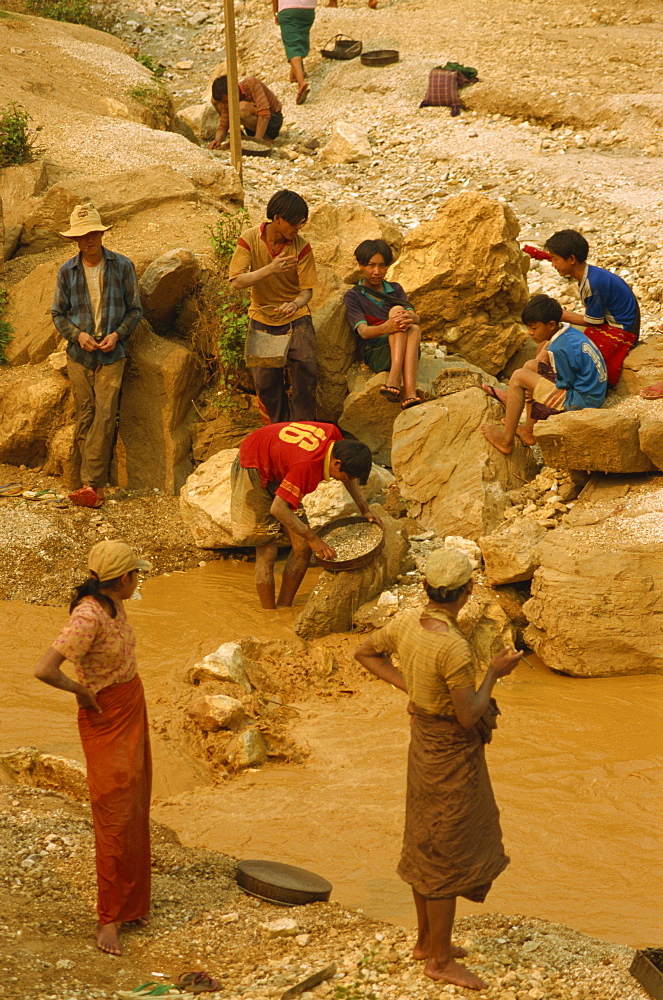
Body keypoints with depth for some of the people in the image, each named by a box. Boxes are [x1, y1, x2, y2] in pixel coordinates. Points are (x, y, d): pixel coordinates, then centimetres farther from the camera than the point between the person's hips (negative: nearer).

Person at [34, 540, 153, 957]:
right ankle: (108, 919, 6)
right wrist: (81, 691, -19)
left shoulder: (115, 605, 0)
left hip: (134, 718, 9)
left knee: (136, 813, 16)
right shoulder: (89, 616, -27)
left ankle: (132, 903, 28)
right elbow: (45, 670, -35)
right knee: (114, 820, -3)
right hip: (106, 723, -9)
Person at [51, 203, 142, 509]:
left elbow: (135, 309, 4)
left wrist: (117, 334, -12)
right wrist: (77, 335, -9)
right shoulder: (67, 272, 4)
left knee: (104, 416, -13)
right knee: (85, 418, 0)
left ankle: (90, 483, -15)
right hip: (79, 356, 2)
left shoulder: (122, 266, 0)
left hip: (111, 356, -2)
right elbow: (58, 313, 9)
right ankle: (96, 486, 6)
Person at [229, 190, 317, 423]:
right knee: (265, 379, -3)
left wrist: (295, 304, -35)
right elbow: (237, 281, -20)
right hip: (262, 318, 1)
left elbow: (307, 290, -11)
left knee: (305, 368, -19)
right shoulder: (250, 239, -13)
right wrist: (270, 269, -34)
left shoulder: (301, 246, -11)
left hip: (296, 318, -1)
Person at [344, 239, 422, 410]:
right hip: (374, 354, -3)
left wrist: (409, 317, -26)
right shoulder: (353, 296, 8)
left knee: (414, 329, -30)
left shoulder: (395, 290, 20)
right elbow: (363, 331, -9)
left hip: (401, 352, 3)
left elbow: (416, 317, 1)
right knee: (396, 311, -26)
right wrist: (386, 328, -32)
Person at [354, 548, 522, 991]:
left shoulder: (408, 622, -8)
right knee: (447, 856, 5)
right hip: (452, 754, -9)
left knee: (427, 845, 22)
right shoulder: (453, 648, -32)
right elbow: (468, 716, -25)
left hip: (425, 740, 9)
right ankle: (442, 959, 17)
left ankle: (427, 940, 37)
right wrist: (494, 673, -12)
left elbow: (366, 652, 9)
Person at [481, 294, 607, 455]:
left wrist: (535, 393, -4)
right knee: (530, 366, 19)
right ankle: (529, 431, 23)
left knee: (519, 378, -10)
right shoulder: (569, 332, 5)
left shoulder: (560, 349, -23)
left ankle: (506, 441, -3)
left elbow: (564, 387, -16)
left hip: (581, 400, -10)